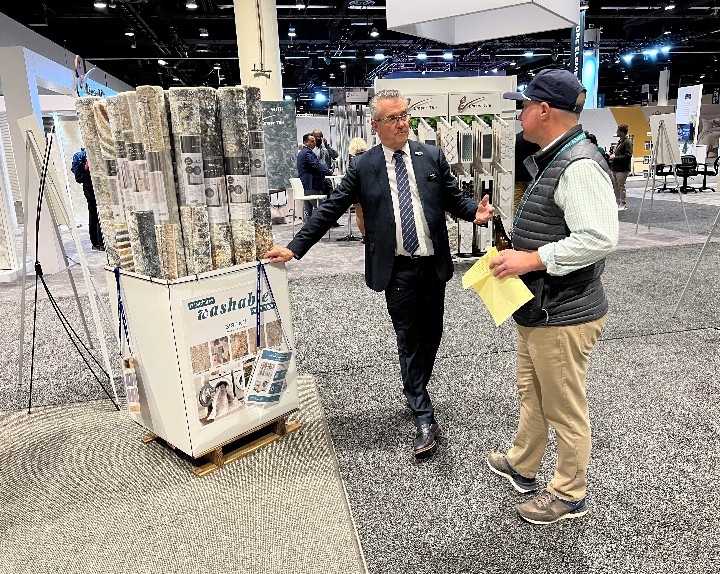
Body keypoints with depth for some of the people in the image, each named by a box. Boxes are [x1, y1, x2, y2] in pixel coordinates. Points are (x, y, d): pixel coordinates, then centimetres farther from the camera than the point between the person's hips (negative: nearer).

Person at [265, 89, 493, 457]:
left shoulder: (432, 157, 5)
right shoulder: (364, 167, -1)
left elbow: (453, 200, 8)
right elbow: (329, 210, -1)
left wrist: (476, 212, -14)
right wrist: (294, 248, -5)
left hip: (434, 264, 3)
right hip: (398, 270, -3)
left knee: (432, 335, 15)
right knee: (409, 341, 3)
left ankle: (415, 392, 41)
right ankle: (424, 419, 15)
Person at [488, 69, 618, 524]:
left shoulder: (580, 165, -21)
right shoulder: (554, 161, 12)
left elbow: (600, 238, -30)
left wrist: (532, 259, -25)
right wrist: (518, 254, 9)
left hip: (563, 316, -10)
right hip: (538, 310, 10)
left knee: (565, 409, 8)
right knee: (532, 393, 24)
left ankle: (570, 496, 28)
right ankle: (522, 466, 44)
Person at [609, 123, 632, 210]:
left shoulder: (627, 142, -11)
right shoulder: (619, 142, 18)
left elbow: (628, 156, -19)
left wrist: (615, 157, -18)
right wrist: (612, 156, 12)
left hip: (622, 169, -10)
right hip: (615, 168, 10)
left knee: (621, 187, -5)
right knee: (616, 186, 13)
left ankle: (622, 204, 2)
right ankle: (618, 203, 21)